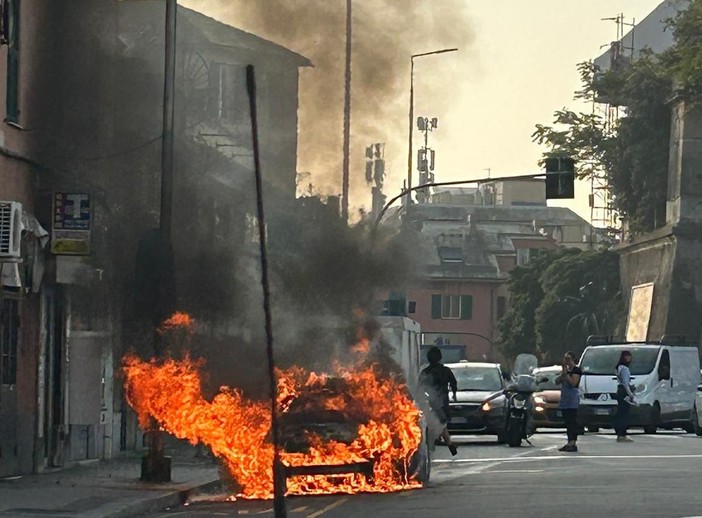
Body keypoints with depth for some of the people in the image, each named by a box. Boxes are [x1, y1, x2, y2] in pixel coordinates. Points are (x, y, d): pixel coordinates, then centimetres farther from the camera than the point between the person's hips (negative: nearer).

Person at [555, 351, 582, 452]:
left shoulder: (576, 370, -5)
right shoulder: (565, 369, 20)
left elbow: (573, 382, -16)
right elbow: (557, 381, 11)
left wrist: (566, 374, -13)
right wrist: (563, 374, -5)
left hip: (573, 398, -9)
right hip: (564, 398, 9)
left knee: (572, 421, -12)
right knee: (567, 422, 8)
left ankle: (573, 443, -17)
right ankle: (570, 442, 11)